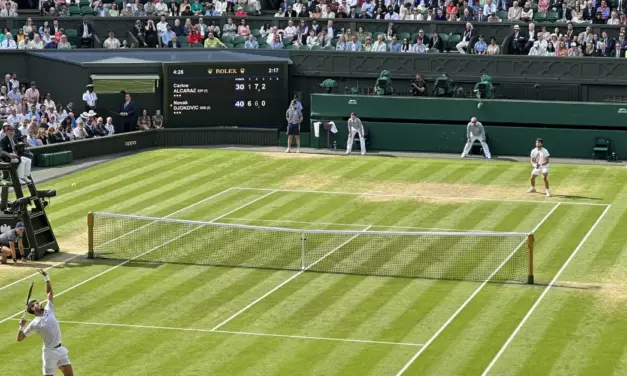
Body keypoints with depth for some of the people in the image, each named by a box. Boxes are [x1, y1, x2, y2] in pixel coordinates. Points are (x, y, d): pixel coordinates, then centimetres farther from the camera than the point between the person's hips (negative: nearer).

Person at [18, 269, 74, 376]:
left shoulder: (48, 311, 6)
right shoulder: (34, 324, -8)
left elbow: (50, 292, 12)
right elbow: (20, 339, -7)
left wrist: (46, 277, 4)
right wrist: (21, 327, -24)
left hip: (60, 350, 6)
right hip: (50, 352, -6)